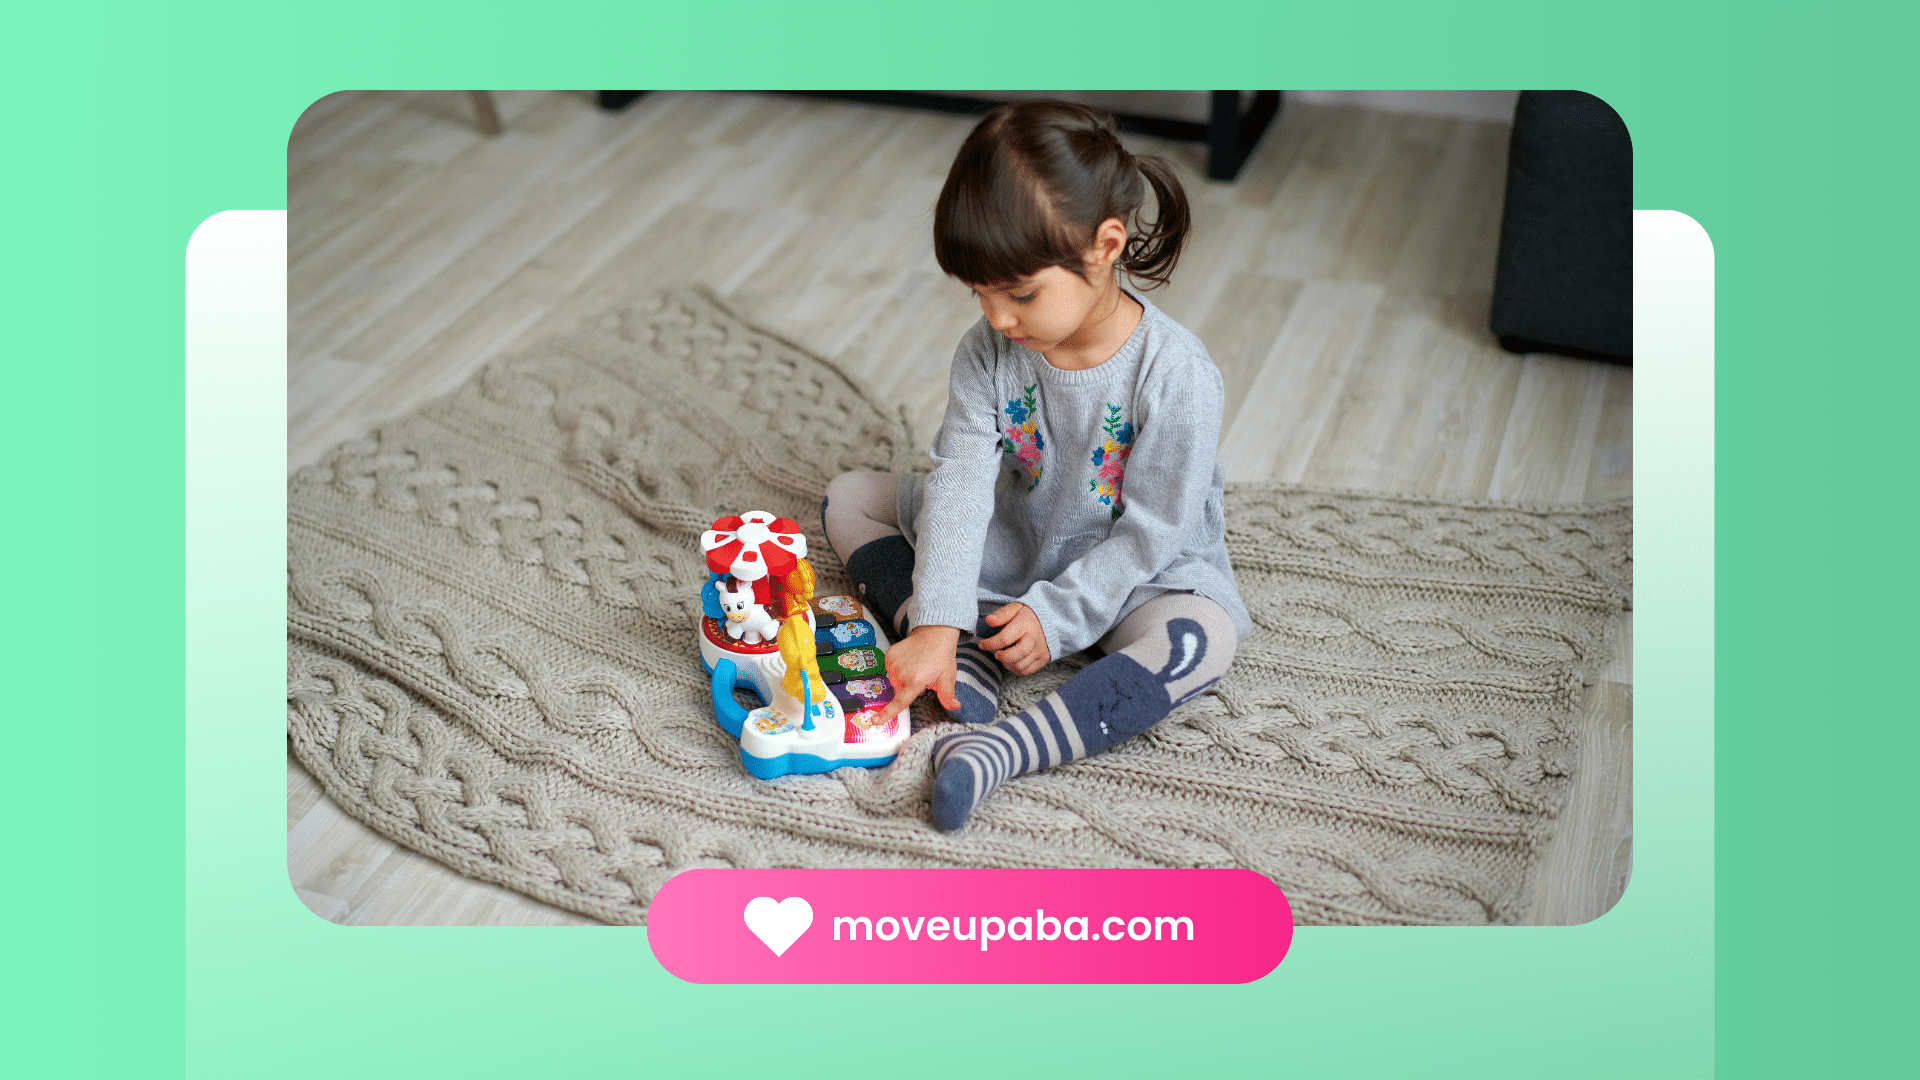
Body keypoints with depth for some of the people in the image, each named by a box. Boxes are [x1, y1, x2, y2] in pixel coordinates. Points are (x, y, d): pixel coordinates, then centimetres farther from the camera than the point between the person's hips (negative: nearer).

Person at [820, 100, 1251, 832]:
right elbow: (961, 484, -23)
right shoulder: (990, 352, -15)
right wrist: (936, 624, -33)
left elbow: (1152, 530, -21)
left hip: (1132, 573, -4)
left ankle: (1004, 749, -46)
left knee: (1202, 637, -37)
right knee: (849, 498, -3)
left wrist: (1057, 616, -24)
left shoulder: (1176, 374, -27)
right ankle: (970, 657, -22)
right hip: (1012, 547, 5)